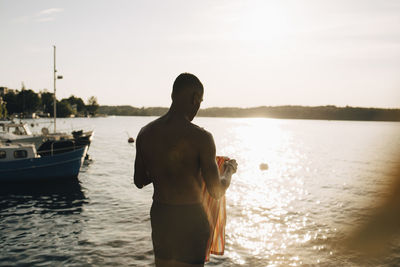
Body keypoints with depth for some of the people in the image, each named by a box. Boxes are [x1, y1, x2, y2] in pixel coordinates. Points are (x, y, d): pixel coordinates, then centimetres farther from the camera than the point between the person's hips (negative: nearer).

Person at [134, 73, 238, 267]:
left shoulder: (145, 133, -3)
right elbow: (216, 192, -15)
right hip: (190, 218, -5)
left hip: (158, 215, 5)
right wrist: (229, 170, 5)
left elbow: (139, 182, 7)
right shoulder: (201, 137, -19)